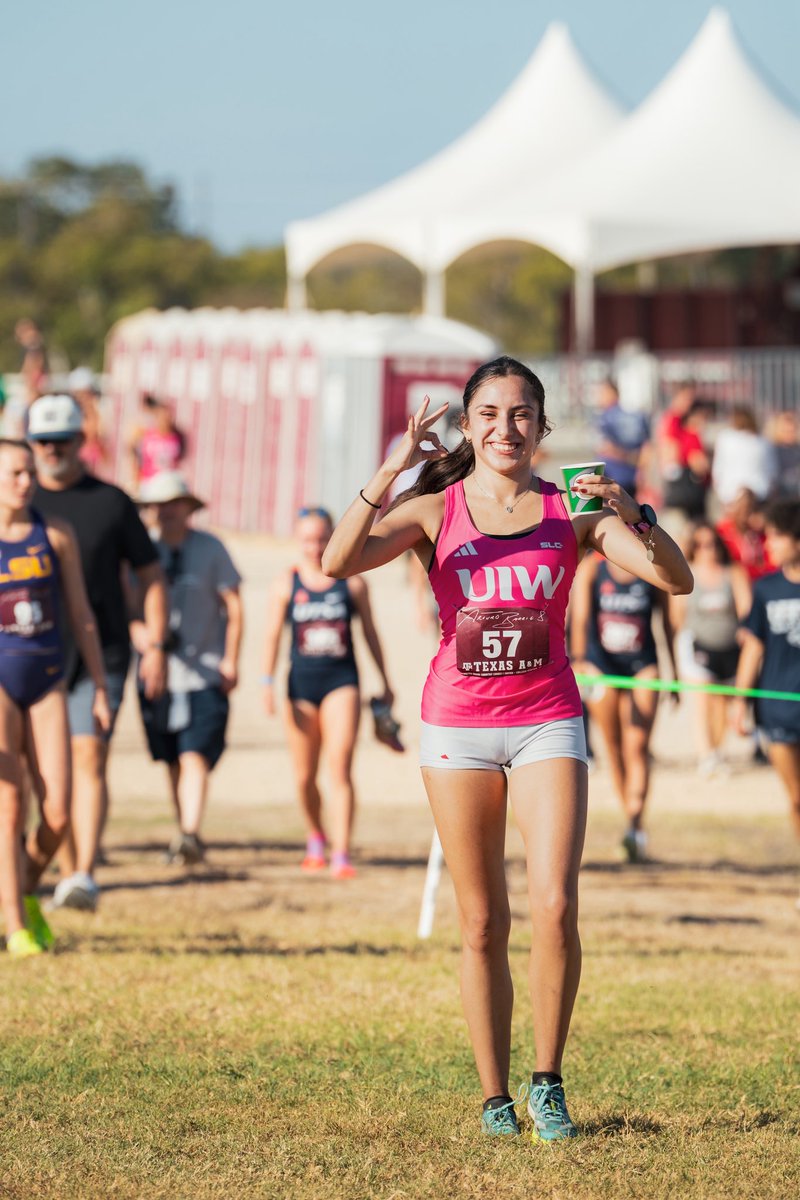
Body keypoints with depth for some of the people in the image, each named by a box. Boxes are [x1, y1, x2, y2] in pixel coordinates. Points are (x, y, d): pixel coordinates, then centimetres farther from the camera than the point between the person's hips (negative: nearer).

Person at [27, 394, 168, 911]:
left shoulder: (112, 502, 3)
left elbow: (152, 577, 7)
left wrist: (157, 649, -1)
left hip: (100, 656, -3)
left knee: (90, 761, -15)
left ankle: (86, 877, -23)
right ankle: (67, 871, 20)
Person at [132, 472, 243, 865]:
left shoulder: (210, 548, -1)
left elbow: (234, 605, 4)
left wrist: (231, 660, -2)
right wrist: (135, 628, -13)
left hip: (204, 673, -3)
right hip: (156, 670, 3)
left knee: (194, 757, -16)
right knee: (172, 761, 8)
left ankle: (190, 834, -24)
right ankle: (186, 841, 17)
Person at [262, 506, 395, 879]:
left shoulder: (352, 583, 2)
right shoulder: (286, 585, 3)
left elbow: (370, 632, 9)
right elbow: (273, 635, 2)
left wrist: (385, 682, 12)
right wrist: (268, 683, -7)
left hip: (342, 681, -2)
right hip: (302, 684, 2)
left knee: (340, 768, -14)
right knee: (304, 775, 9)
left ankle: (342, 855, -17)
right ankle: (316, 838, 36)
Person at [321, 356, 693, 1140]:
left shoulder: (571, 513, 3)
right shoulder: (435, 510, 1)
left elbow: (676, 580, -6)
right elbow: (338, 562, -15)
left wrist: (630, 513, -22)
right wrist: (387, 474, -25)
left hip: (547, 723, 0)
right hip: (457, 724, 0)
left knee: (555, 907, -15)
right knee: (482, 925, 4)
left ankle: (548, 1083, 2)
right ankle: (495, 1098, 15)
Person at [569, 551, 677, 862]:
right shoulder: (591, 568, -2)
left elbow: (666, 621, 10)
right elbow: (580, 617, -11)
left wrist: (674, 670, 14)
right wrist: (578, 659, -25)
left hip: (642, 664, 0)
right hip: (601, 663, 0)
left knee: (637, 747, -13)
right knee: (614, 749, 4)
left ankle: (635, 828, -22)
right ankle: (634, 823, 15)